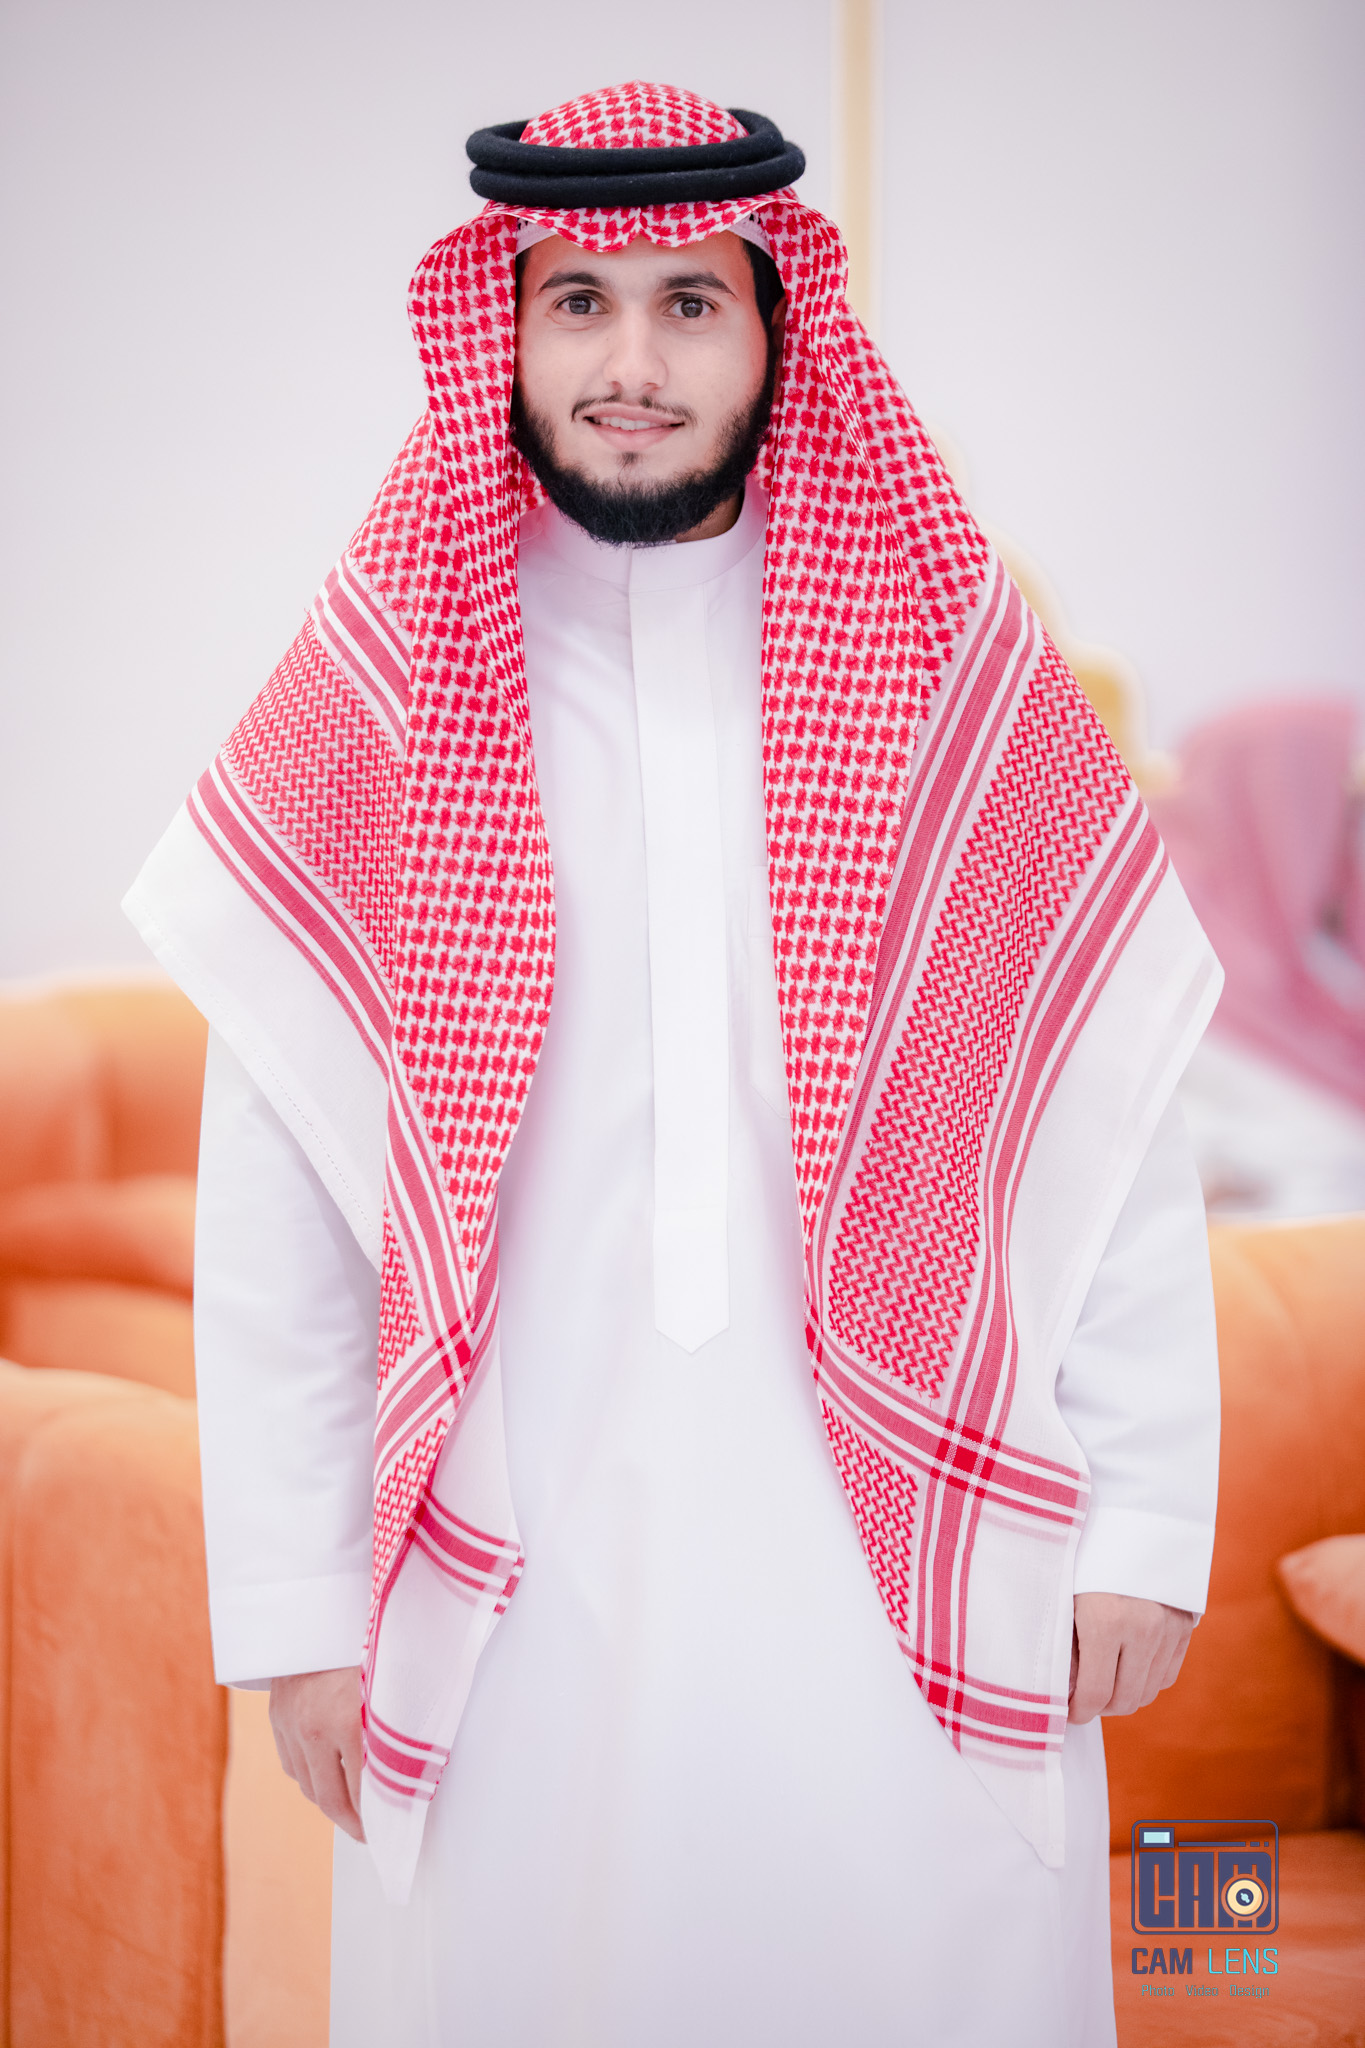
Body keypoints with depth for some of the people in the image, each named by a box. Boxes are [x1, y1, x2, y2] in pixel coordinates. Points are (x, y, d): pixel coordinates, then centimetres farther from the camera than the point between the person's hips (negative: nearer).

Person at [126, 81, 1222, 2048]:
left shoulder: (960, 687, 0)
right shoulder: (382, 712, 0)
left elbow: (1121, 1141, 2)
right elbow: (272, 1224, 1)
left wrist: (1145, 1535, -1)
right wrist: (298, 1607, 0)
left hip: (904, 1575, 0)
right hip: (515, 1588, 0)